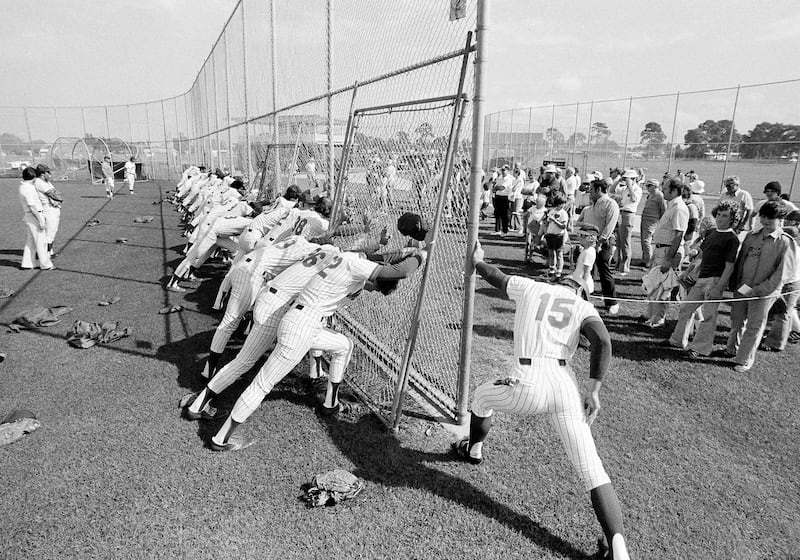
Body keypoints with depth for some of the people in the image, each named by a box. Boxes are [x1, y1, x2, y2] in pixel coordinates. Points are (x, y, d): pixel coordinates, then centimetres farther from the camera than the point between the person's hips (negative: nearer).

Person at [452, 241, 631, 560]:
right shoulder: (584, 308, 16)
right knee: (592, 471, 4)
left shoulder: (530, 287, 16)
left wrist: (477, 260, 54)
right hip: (566, 387, 1)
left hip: (527, 385, -1)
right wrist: (593, 390, -1)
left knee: (482, 396, 32)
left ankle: (473, 450, 56)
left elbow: (494, 277, 33)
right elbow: (603, 342, -3)